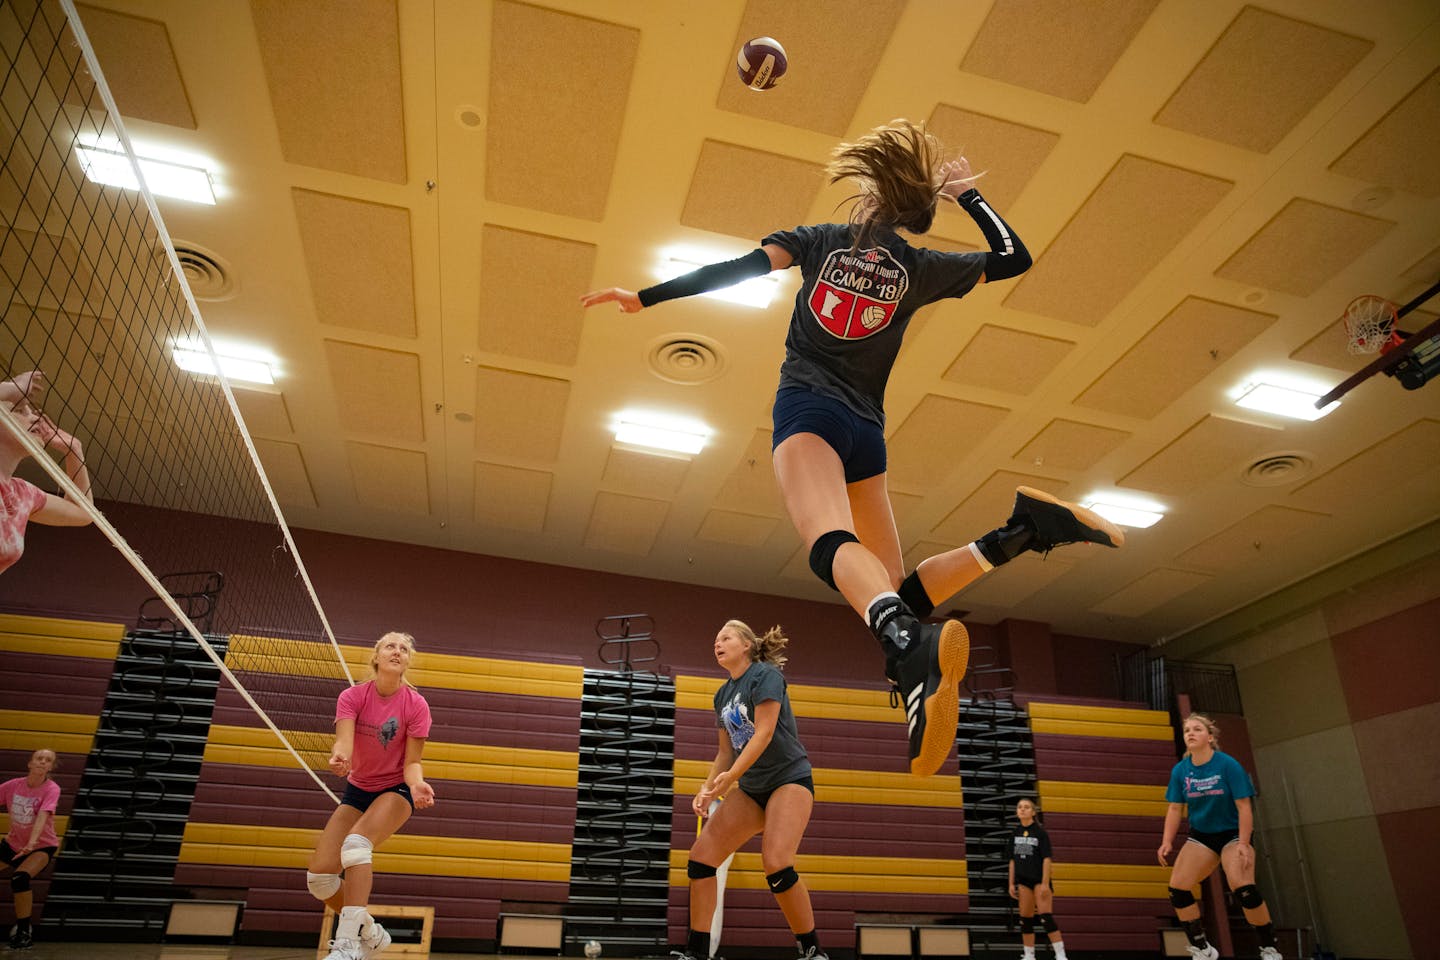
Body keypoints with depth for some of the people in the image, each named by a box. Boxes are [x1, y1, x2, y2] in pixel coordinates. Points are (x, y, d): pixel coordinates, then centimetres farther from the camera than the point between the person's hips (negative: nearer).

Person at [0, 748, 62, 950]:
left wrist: (31, 843, -47)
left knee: (19, 879, -28)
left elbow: (42, 816, -34)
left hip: (42, 846, -5)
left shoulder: (51, 789, -21)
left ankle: (24, 931, -13)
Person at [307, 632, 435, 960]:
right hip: (358, 790, 4)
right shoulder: (352, 697, -11)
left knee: (356, 842, -33)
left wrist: (417, 785, -37)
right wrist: (339, 757, -51)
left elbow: (412, 762, -14)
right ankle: (370, 933, 16)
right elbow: (344, 741, -27)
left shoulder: (416, 705, -16)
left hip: (396, 789, -4)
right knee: (319, 875, -7)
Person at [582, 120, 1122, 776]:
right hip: (866, 432, 3)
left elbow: (736, 270, 4)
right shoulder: (919, 269, 14)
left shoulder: (820, 240, 13)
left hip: (808, 408, -2)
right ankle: (1017, 531, -11)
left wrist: (643, 298, 8)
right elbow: (1014, 258, 25)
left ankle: (912, 648, -61)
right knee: (894, 592, 10)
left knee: (831, 540, -31)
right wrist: (967, 193, 33)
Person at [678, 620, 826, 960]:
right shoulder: (722, 695, 12)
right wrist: (707, 788, 1)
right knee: (701, 856, -4)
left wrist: (730, 776, -25)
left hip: (789, 779, -8)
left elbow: (764, 733, -20)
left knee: (776, 864, -25)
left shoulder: (765, 674, -10)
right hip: (750, 788, 8)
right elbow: (726, 751, 16)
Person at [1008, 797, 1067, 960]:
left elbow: (1047, 858, -10)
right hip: (1023, 880, 5)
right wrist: (1011, 884, 8)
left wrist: (1045, 883, -16)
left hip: (1039, 879, -5)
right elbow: (1012, 860, 11)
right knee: (1025, 919, 7)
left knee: (1046, 917, -12)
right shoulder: (1015, 834, 7)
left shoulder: (1040, 832, -7)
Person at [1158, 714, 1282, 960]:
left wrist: (1243, 844, -22)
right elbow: (1175, 809, -1)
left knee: (1243, 888, -26)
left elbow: (1244, 806, -15)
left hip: (1233, 833, -4)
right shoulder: (1180, 770, -5)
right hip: (1200, 836, 4)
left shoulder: (1228, 765, -16)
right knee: (1177, 888, -9)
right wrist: (1167, 842, -11)